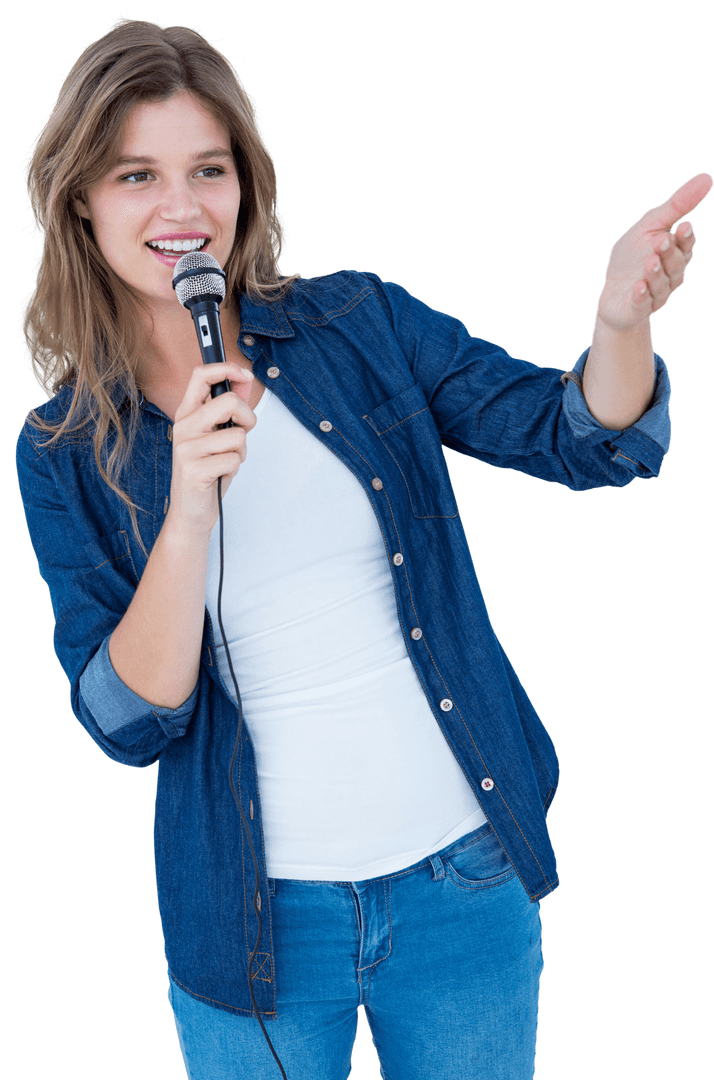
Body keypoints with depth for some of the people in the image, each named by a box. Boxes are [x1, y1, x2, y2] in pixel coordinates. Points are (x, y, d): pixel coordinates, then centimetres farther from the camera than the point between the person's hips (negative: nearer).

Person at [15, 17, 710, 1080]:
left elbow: (587, 438, -4)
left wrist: (623, 317, -25)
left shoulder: (359, 323, -3)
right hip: (255, 915, 0)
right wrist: (189, 514, -24)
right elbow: (129, 722, -10)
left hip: (466, 878, 1)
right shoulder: (67, 451, -4)